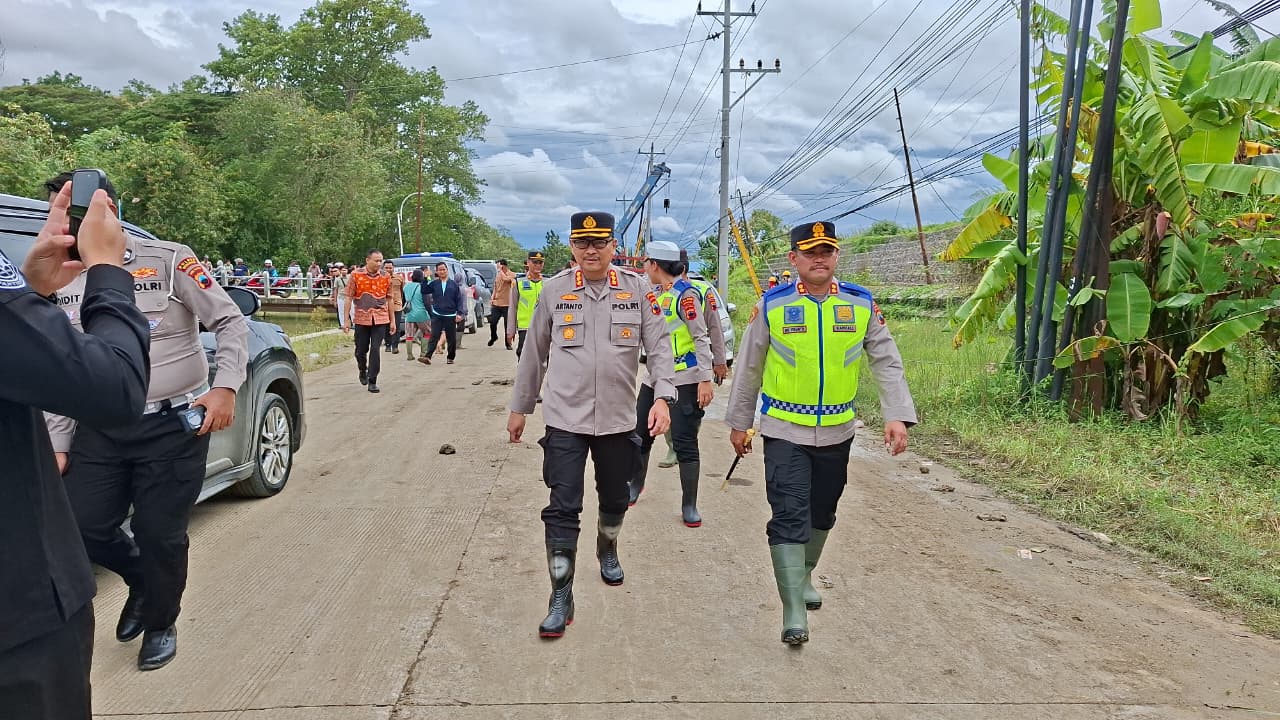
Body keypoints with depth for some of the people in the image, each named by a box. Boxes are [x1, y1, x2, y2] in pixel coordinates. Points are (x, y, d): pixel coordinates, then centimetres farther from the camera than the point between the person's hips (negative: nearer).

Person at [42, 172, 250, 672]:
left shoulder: (169, 261, -7)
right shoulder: (61, 283, 9)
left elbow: (231, 321, -4)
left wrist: (225, 388, -16)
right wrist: (57, 444, 10)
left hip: (173, 427, -5)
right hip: (100, 430, 5)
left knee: (159, 534, 1)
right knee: (80, 526, 4)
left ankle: (161, 623, 28)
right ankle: (142, 579, 35)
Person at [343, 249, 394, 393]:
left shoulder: (385, 277, 3)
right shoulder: (355, 276, -3)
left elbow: (389, 299, 10)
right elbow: (349, 298, 0)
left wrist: (392, 320, 9)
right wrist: (347, 319, -4)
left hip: (380, 319, 0)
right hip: (361, 319, 0)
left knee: (375, 350, -5)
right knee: (361, 350, 10)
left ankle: (372, 381, 1)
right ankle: (363, 370, 40)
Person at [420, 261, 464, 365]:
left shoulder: (453, 284, 3)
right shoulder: (434, 283, 6)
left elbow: (459, 299, 3)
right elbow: (424, 291, -3)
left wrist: (459, 313, -5)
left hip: (450, 316, 0)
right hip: (437, 315, 0)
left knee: (451, 338, 7)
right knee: (434, 337, -8)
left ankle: (451, 358, 20)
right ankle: (427, 356, -15)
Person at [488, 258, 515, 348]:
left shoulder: (511, 275, -8)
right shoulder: (498, 276, 12)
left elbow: (506, 279, -31)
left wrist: (501, 270, -19)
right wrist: (492, 299, 10)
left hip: (507, 304, -5)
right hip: (496, 304, 5)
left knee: (507, 325, -1)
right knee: (492, 323, 6)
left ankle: (508, 343, 10)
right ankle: (493, 337, 33)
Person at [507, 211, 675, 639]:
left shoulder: (637, 290, -2)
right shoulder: (555, 291, -1)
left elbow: (658, 347, -3)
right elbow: (534, 353, 7)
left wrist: (662, 397, -17)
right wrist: (520, 407, 11)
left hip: (618, 419, 2)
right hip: (565, 419, -1)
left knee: (614, 499, 20)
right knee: (562, 509, -5)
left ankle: (607, 550, 50)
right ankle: (561, 598, 5)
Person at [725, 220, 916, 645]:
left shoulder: (862, 304, -1)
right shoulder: (771, 306, -6)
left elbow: (887, 363, 1)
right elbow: (748, 368, 2)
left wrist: (897, 415, -10)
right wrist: (738, 422, 6)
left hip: (837, 432, 3)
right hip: (784, 431, -3)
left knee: (822, 512, 18)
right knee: (790, 515, -10)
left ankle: (804, 576, 42)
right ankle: (794, 610, -3)